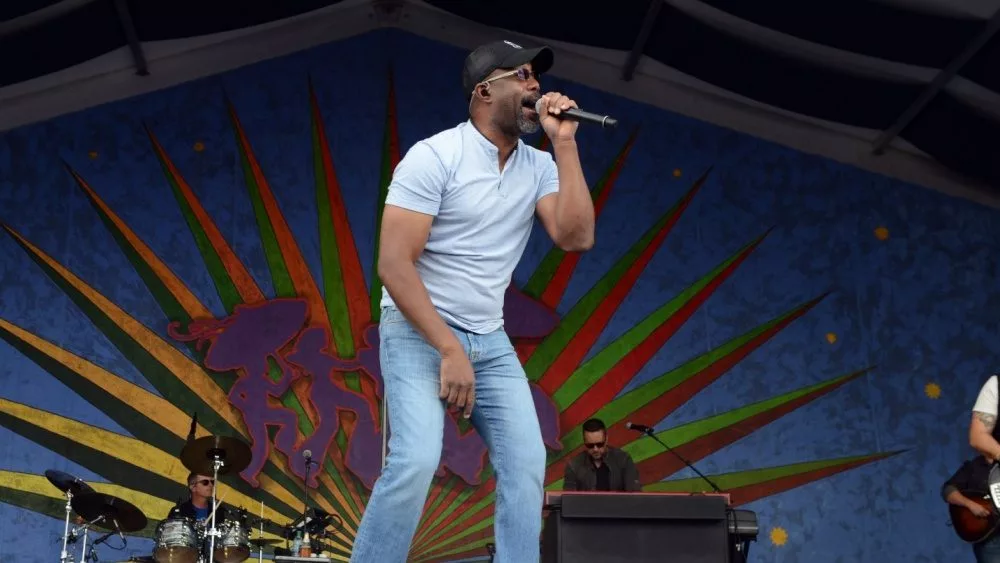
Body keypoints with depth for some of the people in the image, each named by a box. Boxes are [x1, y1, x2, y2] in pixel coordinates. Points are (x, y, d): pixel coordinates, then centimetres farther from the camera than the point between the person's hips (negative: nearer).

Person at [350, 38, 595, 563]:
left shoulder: (539, 166, 4)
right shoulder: (434, 156, -13)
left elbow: (576, 238, -10)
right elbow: (393, 264, -18)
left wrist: (565, 144, -11)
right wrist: (449, 351, -23)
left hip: (491, 342, 6)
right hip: (418, 332, -6)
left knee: (527, 462, -5)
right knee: (416, 460, -22)